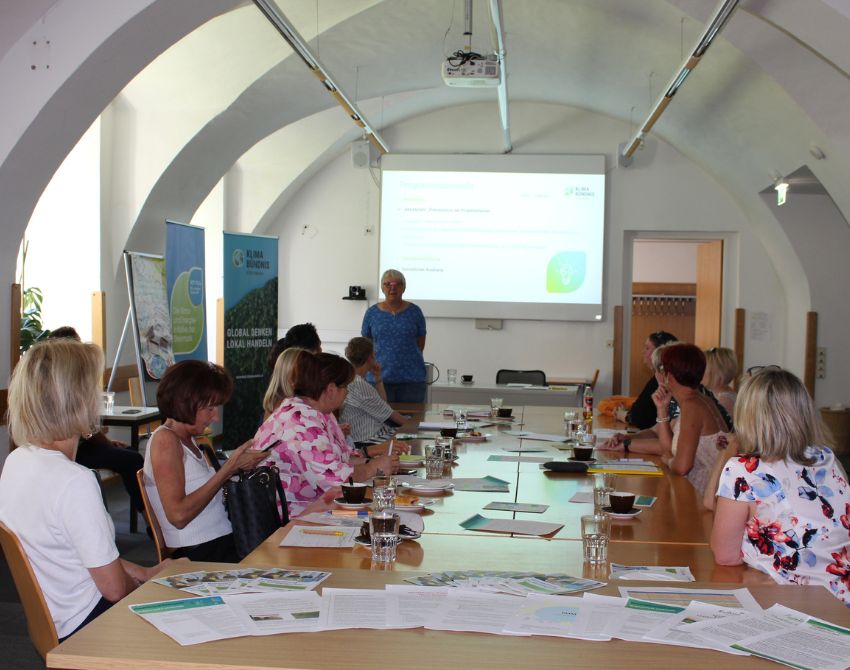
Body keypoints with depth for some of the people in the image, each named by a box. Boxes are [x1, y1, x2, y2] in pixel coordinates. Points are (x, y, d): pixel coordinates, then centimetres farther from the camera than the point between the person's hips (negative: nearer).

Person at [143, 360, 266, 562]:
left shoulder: (187, 438, 17)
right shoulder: (165, 440, -8)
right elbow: (178, 515, -18)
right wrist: (230, 467, -15)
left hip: (224, 543, 8)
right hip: (199, 555, -8)